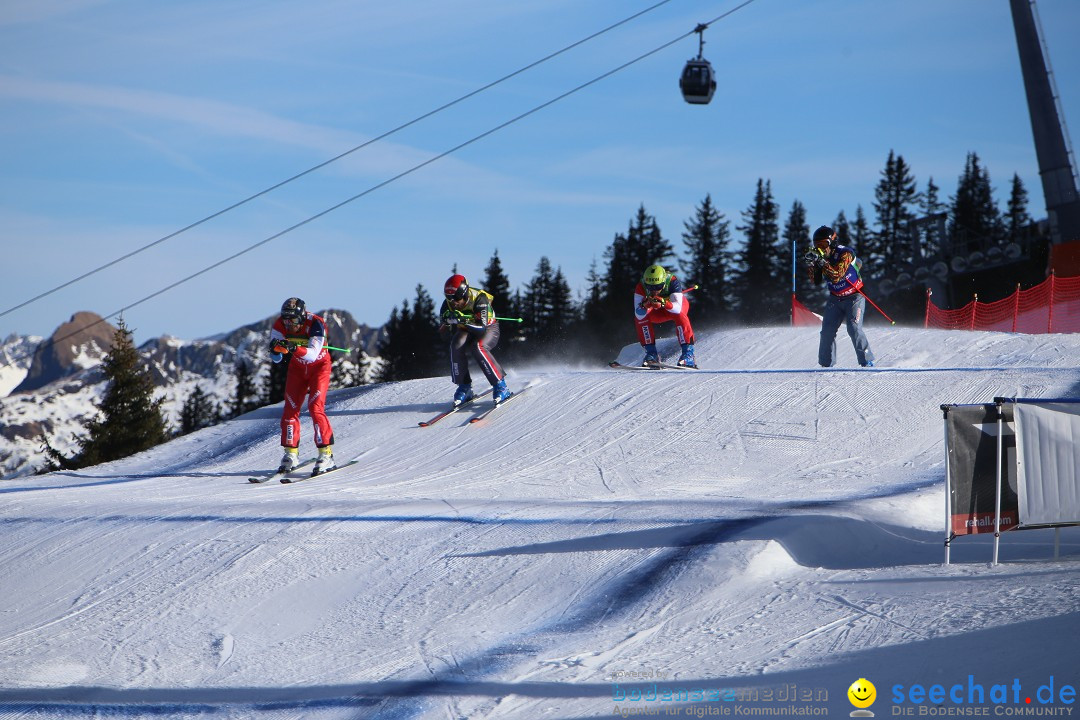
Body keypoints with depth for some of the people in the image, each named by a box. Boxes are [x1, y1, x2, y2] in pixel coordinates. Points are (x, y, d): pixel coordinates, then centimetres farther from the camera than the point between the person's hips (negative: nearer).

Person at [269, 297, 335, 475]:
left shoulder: (315, 324, -31)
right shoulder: (280, 325, -19)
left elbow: (313, 354, -41)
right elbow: (276, 358, -19)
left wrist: (295, 348, -57)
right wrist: (276, 349, -42)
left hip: (319, 366, -4)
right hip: (297, 367, 4)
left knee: (315, 407, -18)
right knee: (290, 408, -5)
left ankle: (326, 454, -14)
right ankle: (291, 454, 6)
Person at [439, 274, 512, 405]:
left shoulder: (479, 299, -30)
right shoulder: (448, 304, -17)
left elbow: (482, 328, -37)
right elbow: (443, 333, -15)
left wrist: (463, 320, -51)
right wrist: (447, 322, -37)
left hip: (488, 329, -4)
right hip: (465, 332, 4)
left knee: (478, 347, -35)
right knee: (456, 346, -30)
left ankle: (500, 386, -26)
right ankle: (464, 387, -18)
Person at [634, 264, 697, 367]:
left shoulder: (673, 282, -37)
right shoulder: (641, 288, -32)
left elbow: (677, 309, -48)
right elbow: (639, 315, -36)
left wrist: (664, 303, -65)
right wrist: (644, 305, -56)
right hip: (657, 313, 2)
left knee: (680, 315, -34)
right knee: (640, 318, -25)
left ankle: (688, 353, -29)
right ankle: (651, 354, -14)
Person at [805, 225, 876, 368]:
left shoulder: (845, 253, -21)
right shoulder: (821, 257, -4)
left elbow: (836, 276, -31)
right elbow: (815, 280, -9)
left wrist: (822, 262, -40)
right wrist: (813, 264, -24)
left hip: (854, 297, -5)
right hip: (835, 299, 5)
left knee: (854, 328, -19)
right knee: (827, 331, -5)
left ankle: (867, 361, -11)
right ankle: (826, 364, 6)